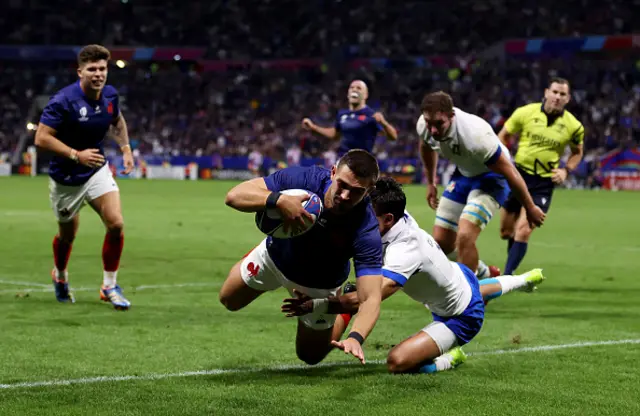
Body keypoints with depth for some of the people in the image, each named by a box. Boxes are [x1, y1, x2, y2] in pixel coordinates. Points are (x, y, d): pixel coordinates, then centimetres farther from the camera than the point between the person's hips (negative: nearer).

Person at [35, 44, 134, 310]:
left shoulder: (110, 95, -6)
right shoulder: (63, 101, -24)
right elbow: (41, 138, -25)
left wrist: (125, 148, 5)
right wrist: (76, 155, -30)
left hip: (97, 171, 4)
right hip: (66, 179, -4)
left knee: (116, 224, -15)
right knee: (67, 235, 14)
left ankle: (109, 287, 1)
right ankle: (60, 275, 47)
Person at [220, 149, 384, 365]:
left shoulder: (367, 232, -40)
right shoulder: (304, 178, -37)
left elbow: (371, 298, -44)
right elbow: (234, 195, -38)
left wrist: (355, 338, -63)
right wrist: (279, 200, -57)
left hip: (319, 286, -1)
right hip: (274, 256, 2)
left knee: (310, 356, 15)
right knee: (229, 301, 23)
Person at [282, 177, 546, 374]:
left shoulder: (404, 250, -42)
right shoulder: (401, 216, -21)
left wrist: (316, 305, -52)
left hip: (461, 318, -9)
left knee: (397, 362, -25)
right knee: (477, 292, 46)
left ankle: (450, 358, 0)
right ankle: (522, 281, 71)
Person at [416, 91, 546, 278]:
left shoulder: (474, 135, -39)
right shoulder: (423, 126, -20)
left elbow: (509, 172, -27)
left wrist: (530, 208, -17)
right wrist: (430, 183, 19)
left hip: (491, 176, -7)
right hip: (463, 174, 7)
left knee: (464, 237, -25)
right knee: (441, 241, 7)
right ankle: (482, 274, 33)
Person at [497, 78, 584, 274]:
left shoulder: (574, 126, -5)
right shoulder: (525, 113, -7)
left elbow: (577, 152, 13)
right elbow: (504, 136, 7)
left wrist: (566, 170, -4)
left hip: (544, 183, -1)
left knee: (523, 230, -15)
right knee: (506, 232, 8)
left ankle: (507, 275, -6)